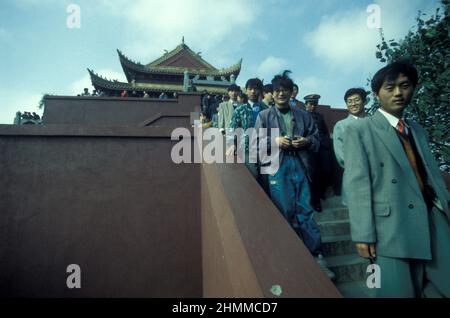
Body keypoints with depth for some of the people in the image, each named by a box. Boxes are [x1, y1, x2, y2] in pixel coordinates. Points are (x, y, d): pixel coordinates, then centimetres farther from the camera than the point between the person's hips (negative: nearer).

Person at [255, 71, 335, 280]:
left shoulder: (304, 115, 16)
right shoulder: (264, 116, 9)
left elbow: (316, 139, 15)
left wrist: (306, 141, -6)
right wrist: (275, 141, -12)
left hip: (300, 165, 2)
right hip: (277, 166, -1)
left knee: (305, 210, 0)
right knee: (286, 211, 2)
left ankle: (316, 256, 8)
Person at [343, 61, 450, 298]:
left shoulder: (417, 130, 16)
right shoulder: (360, 130, -3)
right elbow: (357, 183, -10)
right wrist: (364, 234, -16)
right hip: (393, 228, -5)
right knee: (399, 292, 5)